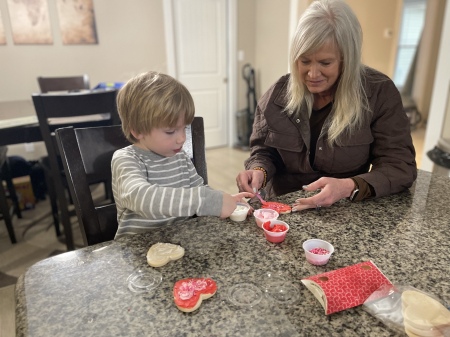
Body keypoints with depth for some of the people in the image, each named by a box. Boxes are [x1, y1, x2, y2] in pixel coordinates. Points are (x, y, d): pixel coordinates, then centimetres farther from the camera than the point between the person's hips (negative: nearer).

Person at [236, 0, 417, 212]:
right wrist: (259, 171, -19)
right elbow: (264, 151, 5)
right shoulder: (279, 94, -5)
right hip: (284, 210, 1)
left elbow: (402, 166, -10)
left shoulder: (379, 93, -10)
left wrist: (349, 187, -28)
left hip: (347, 213, 0)